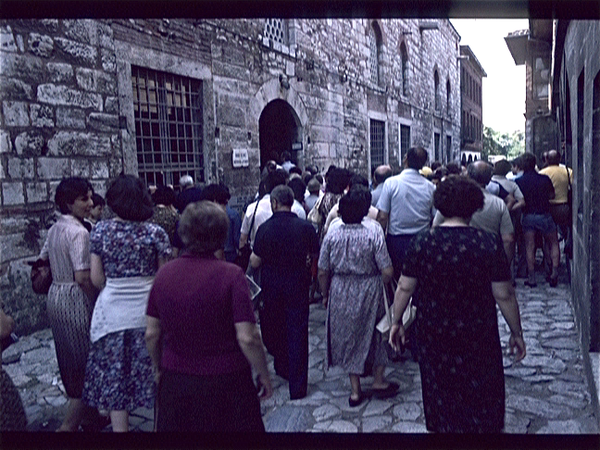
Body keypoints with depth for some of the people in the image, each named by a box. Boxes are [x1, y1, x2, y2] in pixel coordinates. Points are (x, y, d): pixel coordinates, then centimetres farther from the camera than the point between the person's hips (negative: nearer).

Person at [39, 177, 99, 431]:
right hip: (76, 300, -9)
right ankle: (69, 425, 6)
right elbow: (83, 277, -22)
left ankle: (88, 415, 36)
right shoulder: (79, 232, -18)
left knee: (71, 363, 20)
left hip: (55, 298, 10)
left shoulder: (54, 229, 9)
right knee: (87, 364, 2)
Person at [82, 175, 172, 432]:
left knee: (114, 379, 13)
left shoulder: (100, 231, -3)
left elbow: (96, 278, 0)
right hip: (147, 311, -1)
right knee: (153, 375, 13)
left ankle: (119, 427, 22)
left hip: (113, 312, 1)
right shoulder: (155, 233, -8)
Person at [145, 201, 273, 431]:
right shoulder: (231, 275, -17)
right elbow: (247, 338, -20)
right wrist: (264, 375, -5)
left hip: (175, 382, 4)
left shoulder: (164, 273, -5)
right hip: (225, 384, -3)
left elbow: (151, 333, 2)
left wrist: (158, 368, 18)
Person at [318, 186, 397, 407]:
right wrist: (378, 286, 5)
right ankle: (378, 381, 35)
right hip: (369, 294, -2)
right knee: (375, 333, 21)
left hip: (341, 295, 2)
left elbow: (322, 273, -3)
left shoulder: (331, 236, -8)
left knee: (348, 338, 17)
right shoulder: (374, 236, -15)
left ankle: (355, 390, 26)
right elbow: (387, 272, -15)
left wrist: (325, 295, 13)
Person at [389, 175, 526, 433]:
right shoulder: (489, 244, -14)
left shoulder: (421, 243, -11)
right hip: (477, 338, -1)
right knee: (481, 399, 19)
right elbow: (504, 295, -10)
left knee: (440, 394, 20)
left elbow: (405, 288, -5)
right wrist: (516, 333, 4)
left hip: (433, 336, 1)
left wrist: (396, 322, 9)